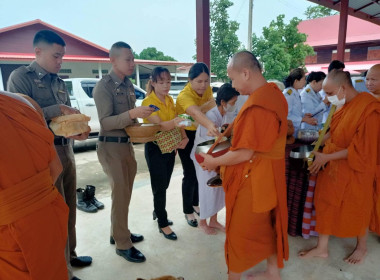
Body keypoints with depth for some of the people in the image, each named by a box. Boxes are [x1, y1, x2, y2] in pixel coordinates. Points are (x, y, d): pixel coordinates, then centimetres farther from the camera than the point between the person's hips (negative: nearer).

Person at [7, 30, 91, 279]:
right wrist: (58, 109, -18)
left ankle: (69, 255, 34)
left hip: (66, 149, 7)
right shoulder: (20, 77, -6)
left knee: (69, 207, 16)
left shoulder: (59, 82, 15)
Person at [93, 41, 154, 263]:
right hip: (111, 146, -7)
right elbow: (106, 122, -22)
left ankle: (118, 233, 33)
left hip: (127, 144, 7)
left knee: (125, 193, 15)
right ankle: (123, 244, 15)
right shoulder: (104, 86, -14)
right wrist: (133, 113, -33)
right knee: (120, 195, -1)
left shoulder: (128, 84, 9)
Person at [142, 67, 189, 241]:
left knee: (164, 185, 18)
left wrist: (184, 137, -9)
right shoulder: (148, 102, -15)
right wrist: (173, 123, -49)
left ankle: (158, 212, 40)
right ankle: (163, 224, 19)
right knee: (159, 187, 3)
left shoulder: (170, 100, 6)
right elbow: (159, 125, -29)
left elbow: (177, 120, 9)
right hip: (155, 148, -6)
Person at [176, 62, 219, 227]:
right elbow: (195, 112, -52)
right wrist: (209, 125, -71)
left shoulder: (207, 89, -8)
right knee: (190, 174, -3)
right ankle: (188, 211, 17)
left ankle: (195, 204, 36)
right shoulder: (184, 95, -33)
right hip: (186, 136, -6)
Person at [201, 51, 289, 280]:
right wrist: (234, 133, 10)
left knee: (239, 231, 10)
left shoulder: (257, 105, -26)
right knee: (268, 223, 22)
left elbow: (244, 154, -23)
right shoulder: (275, 94, 4)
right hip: (268, 173, 9)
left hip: (252, 178, -9)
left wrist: (214, 162, -9)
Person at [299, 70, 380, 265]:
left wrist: (326, 157, -20)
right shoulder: (342, 106, 0)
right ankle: (322, 248, 27)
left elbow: (360, 150, -22)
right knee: (326, 204, 11)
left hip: (354, 170, -6)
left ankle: (362, 247, 42)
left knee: (357, 210, 15)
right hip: (332, 165, 6)